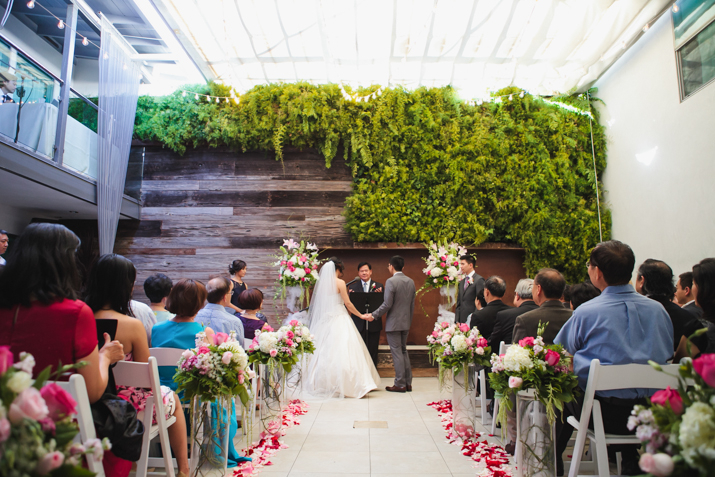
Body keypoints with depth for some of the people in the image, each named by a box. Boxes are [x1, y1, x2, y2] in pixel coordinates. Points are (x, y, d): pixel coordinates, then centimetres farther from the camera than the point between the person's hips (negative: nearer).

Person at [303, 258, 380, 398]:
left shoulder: (321, 283, 8)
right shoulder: (340, 283, -8)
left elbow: (317, 303, 13)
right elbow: (348, 304, -6)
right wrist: (361, 315, 5)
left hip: (324, 321, 6)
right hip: (339, 320, -6)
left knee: (325, 353, 10)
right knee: (342, 352, -5)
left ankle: (323, 384, 15)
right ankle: (341, 385, -6)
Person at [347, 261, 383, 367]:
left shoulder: (378, 286, 4)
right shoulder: (353, 287, 5)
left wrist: (380, 294, -22)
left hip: (373, 324, 0)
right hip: (358, 324, 0)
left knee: (373, 351, 9)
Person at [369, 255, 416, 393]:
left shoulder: (391, 281, -15)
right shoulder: (410, 281, 7)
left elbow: (387, 304, -19)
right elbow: (412, 304, 12)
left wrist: (373, 315, -8)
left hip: (393, 323, -7)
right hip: (406, 323, 7)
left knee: (397, 352, 0)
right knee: (403, 351, 16)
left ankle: (400, 384, 6)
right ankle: (408, 383, 20)